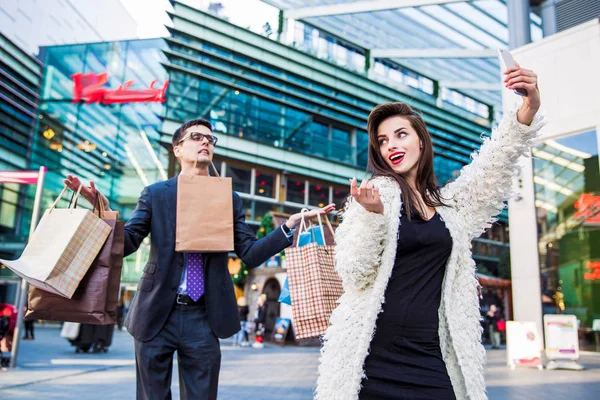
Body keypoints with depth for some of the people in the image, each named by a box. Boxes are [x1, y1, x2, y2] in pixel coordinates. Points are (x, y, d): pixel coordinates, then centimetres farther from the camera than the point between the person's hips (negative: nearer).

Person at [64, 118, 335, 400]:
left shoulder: (229, 200, 6)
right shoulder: (155, 194, 4)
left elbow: (250, 254, 1)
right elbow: (126, 243, -4)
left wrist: (291, 224, -12)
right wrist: (103, 209, -22)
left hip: (204, 317, 1)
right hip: (157, 314, -1)